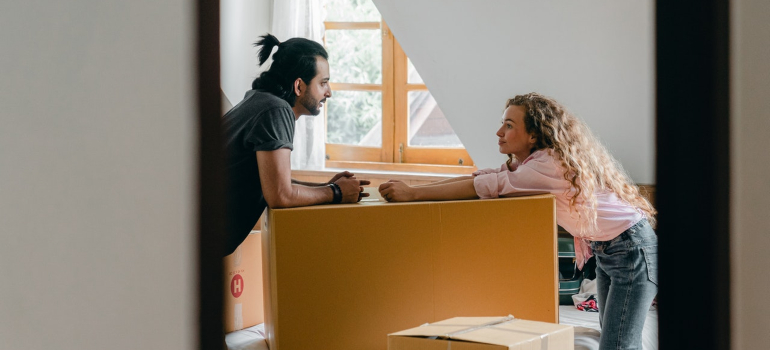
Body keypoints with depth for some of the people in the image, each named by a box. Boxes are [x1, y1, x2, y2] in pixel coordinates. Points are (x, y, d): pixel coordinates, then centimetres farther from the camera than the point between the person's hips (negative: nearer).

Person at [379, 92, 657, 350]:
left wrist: (413, 194, -28)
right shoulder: (529, 161, 6)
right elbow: (482, 177, 0)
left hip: (632, 249, -10)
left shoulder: (552, 164, -25)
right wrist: (409, 188, -10)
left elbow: (489, 186, -29)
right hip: (605, 251, 10)